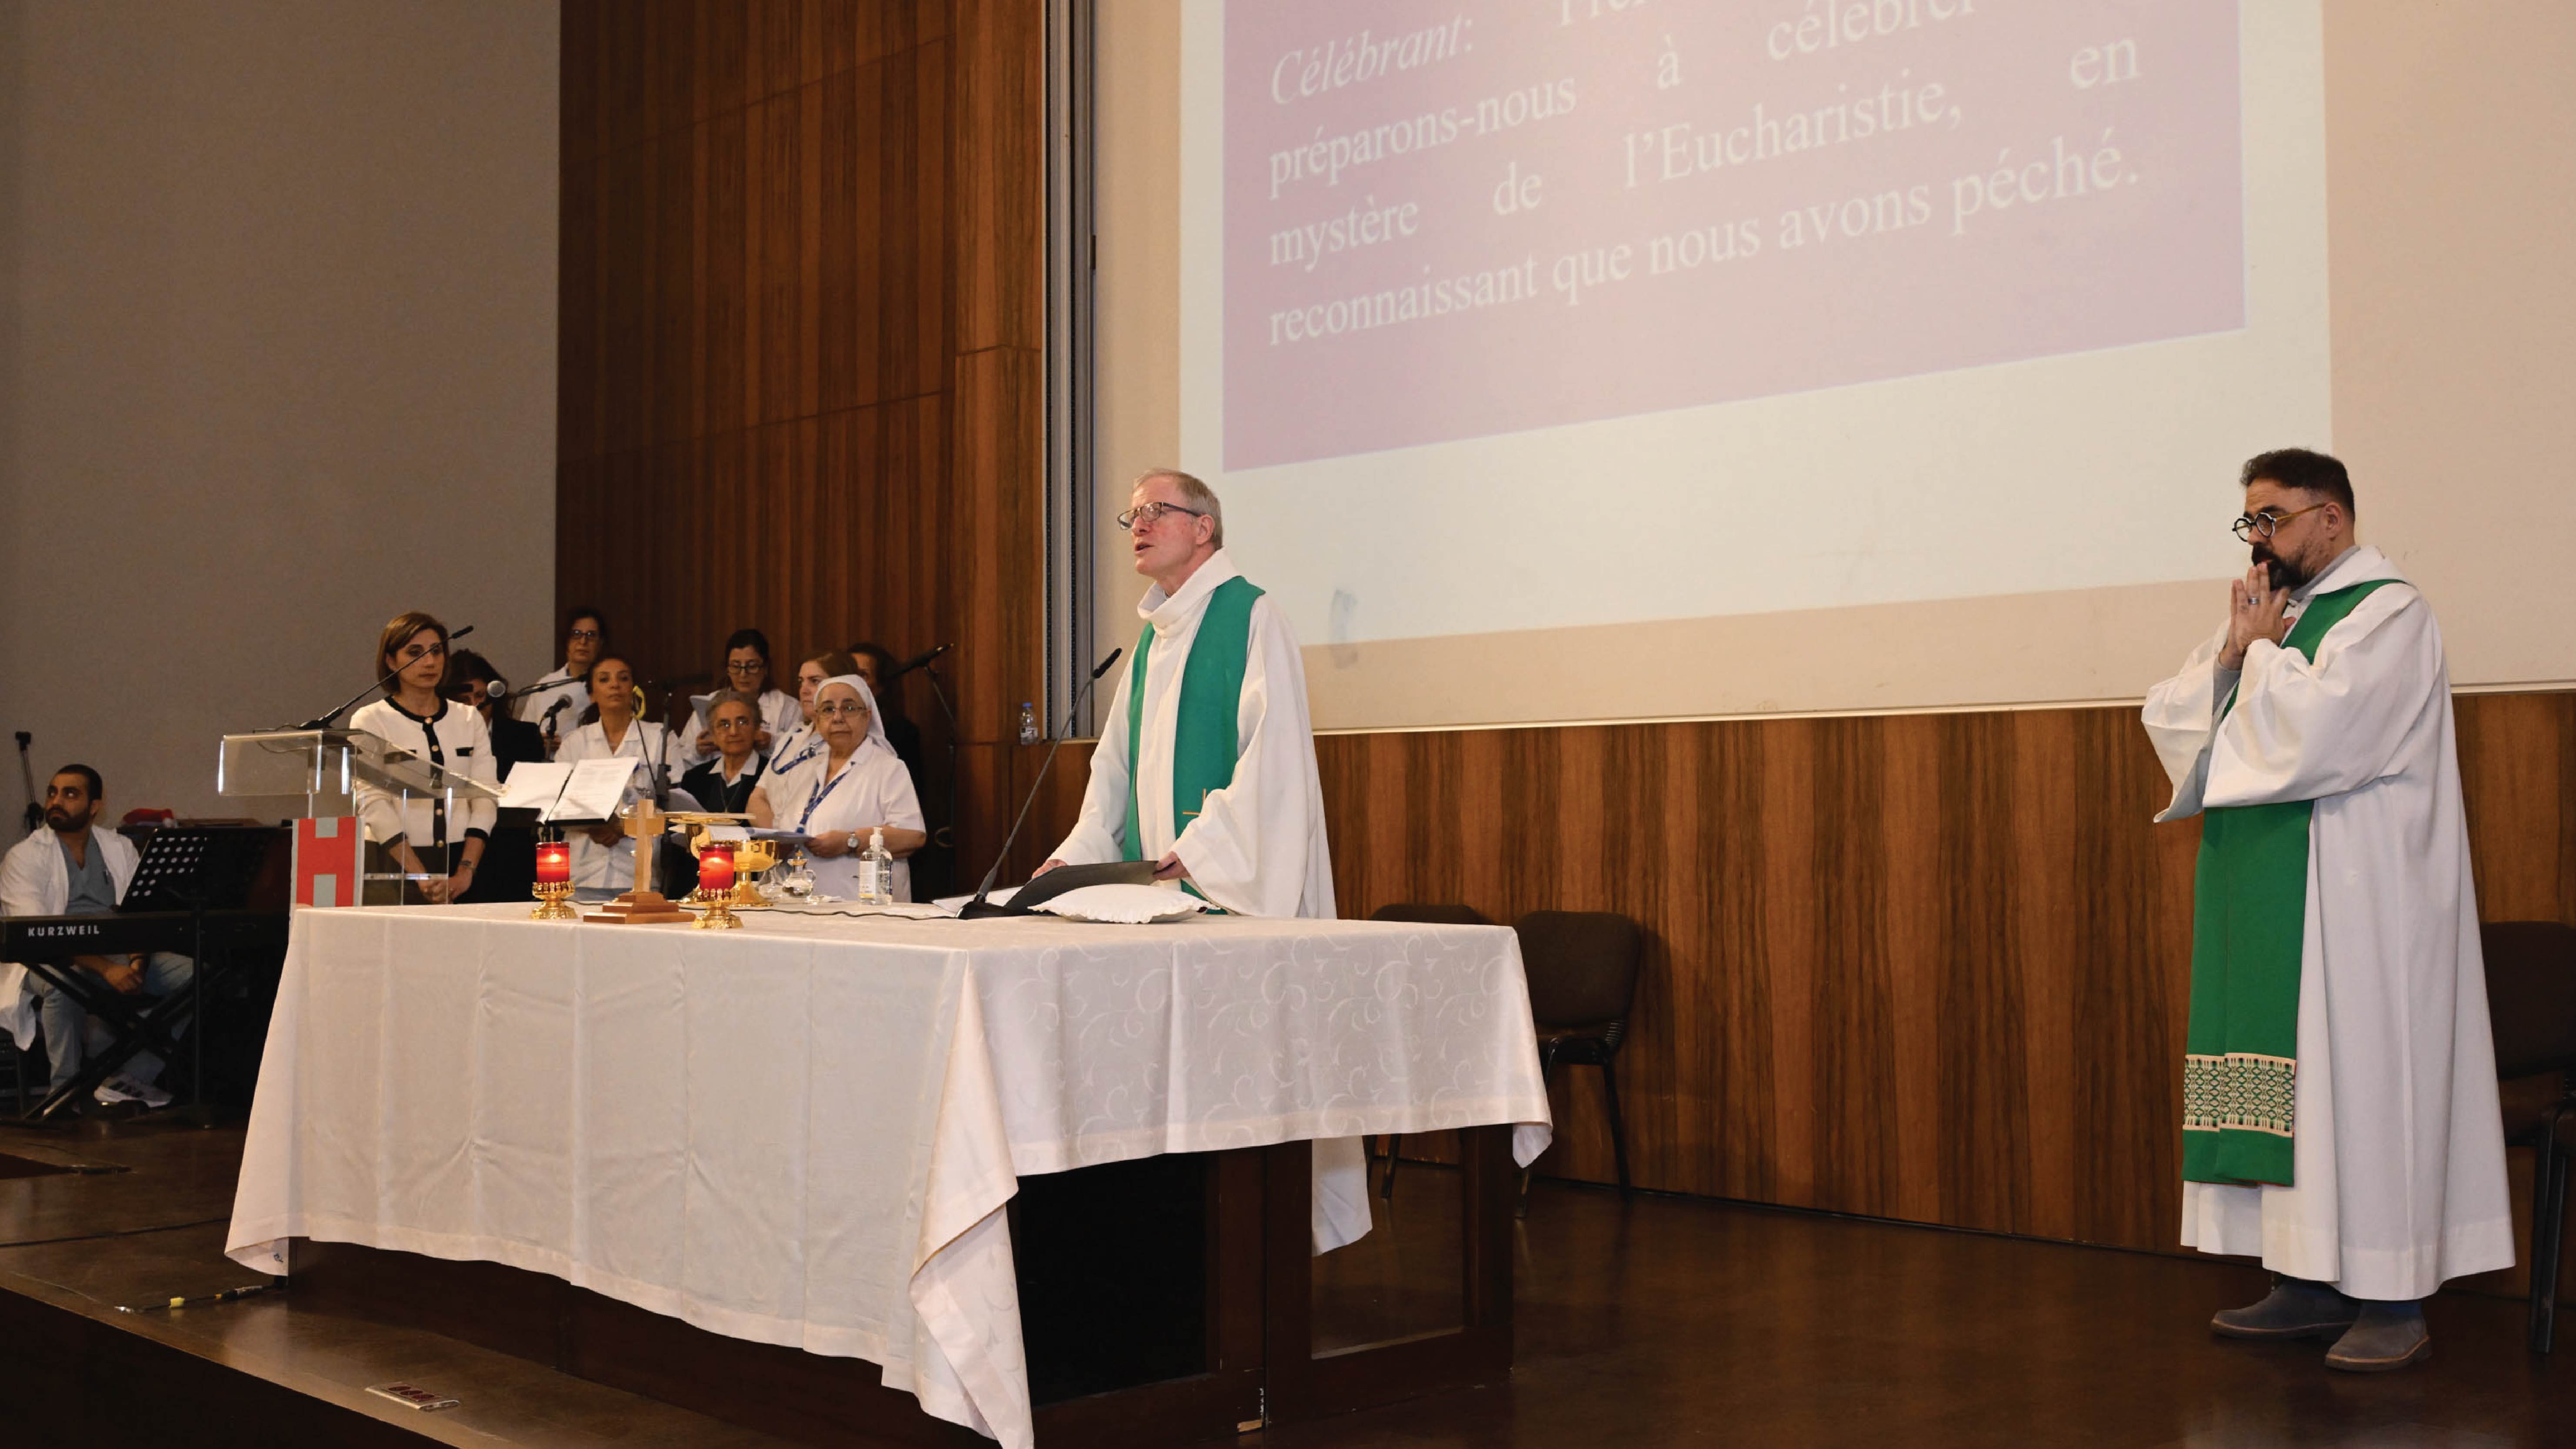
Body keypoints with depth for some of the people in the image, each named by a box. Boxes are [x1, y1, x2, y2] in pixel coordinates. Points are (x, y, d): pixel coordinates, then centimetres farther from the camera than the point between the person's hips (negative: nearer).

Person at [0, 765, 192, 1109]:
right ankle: (66, 1086, -19)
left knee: (192, 973, -18)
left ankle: (131, 1077, -14)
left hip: (118, 956, 4)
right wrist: (105, 968, -28)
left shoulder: (120, 848, 12)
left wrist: (138, 963, -18)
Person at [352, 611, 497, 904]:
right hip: (394, 864, -2)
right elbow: (373, 803, -8)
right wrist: (422, 878, -17)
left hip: (461, 862, 2)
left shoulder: (469, 719, 12)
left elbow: (485, 798, 4)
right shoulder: (370, 721, 3)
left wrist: (466, 872, -10)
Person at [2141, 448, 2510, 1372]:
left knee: (2362, 1076, -7)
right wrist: (2231, 655, -3)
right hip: (2263, 899, 8)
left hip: (2351, 898, -8)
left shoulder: (2389, 612, -7)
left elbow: (2310, 731, -21)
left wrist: (2262, 650, -6)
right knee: (2288, 1085, 8)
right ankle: (2308, 1285, 14)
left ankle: (2393, 1299, -1)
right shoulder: (2264, 614, 18)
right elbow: (2169, 718, 12)